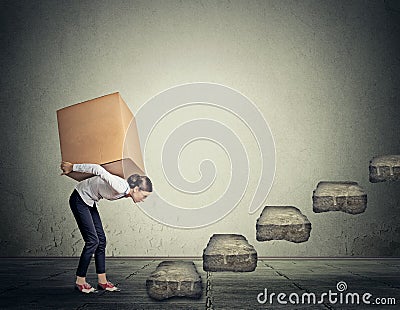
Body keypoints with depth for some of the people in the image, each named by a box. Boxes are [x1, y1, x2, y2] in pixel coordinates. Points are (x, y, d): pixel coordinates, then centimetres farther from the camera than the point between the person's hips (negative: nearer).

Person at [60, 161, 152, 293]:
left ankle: (102, 281, 10)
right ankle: (80, 281, 2)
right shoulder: (121, 187, -30)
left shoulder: (124, 192, -2)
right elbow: (99, 170, -33)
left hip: (89, 203, 9)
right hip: (79, 199, -9)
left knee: (101, 240, 5)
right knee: (93, 241, -10)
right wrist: (72, 167, -24)